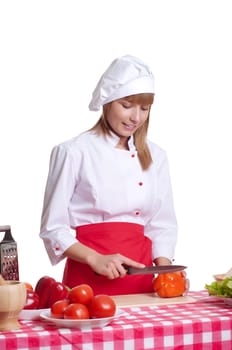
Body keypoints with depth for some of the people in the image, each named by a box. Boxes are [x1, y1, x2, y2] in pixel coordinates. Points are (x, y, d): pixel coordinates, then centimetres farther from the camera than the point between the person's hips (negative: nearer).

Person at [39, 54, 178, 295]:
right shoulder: (73, 152, -4)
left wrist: (164, 267, -4)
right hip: (87, 277, -4)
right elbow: (53, 227, -4)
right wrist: (95, 259, -17)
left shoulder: (155, 156, 10)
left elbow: (162, 224, 13)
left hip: (141, 281, 4)